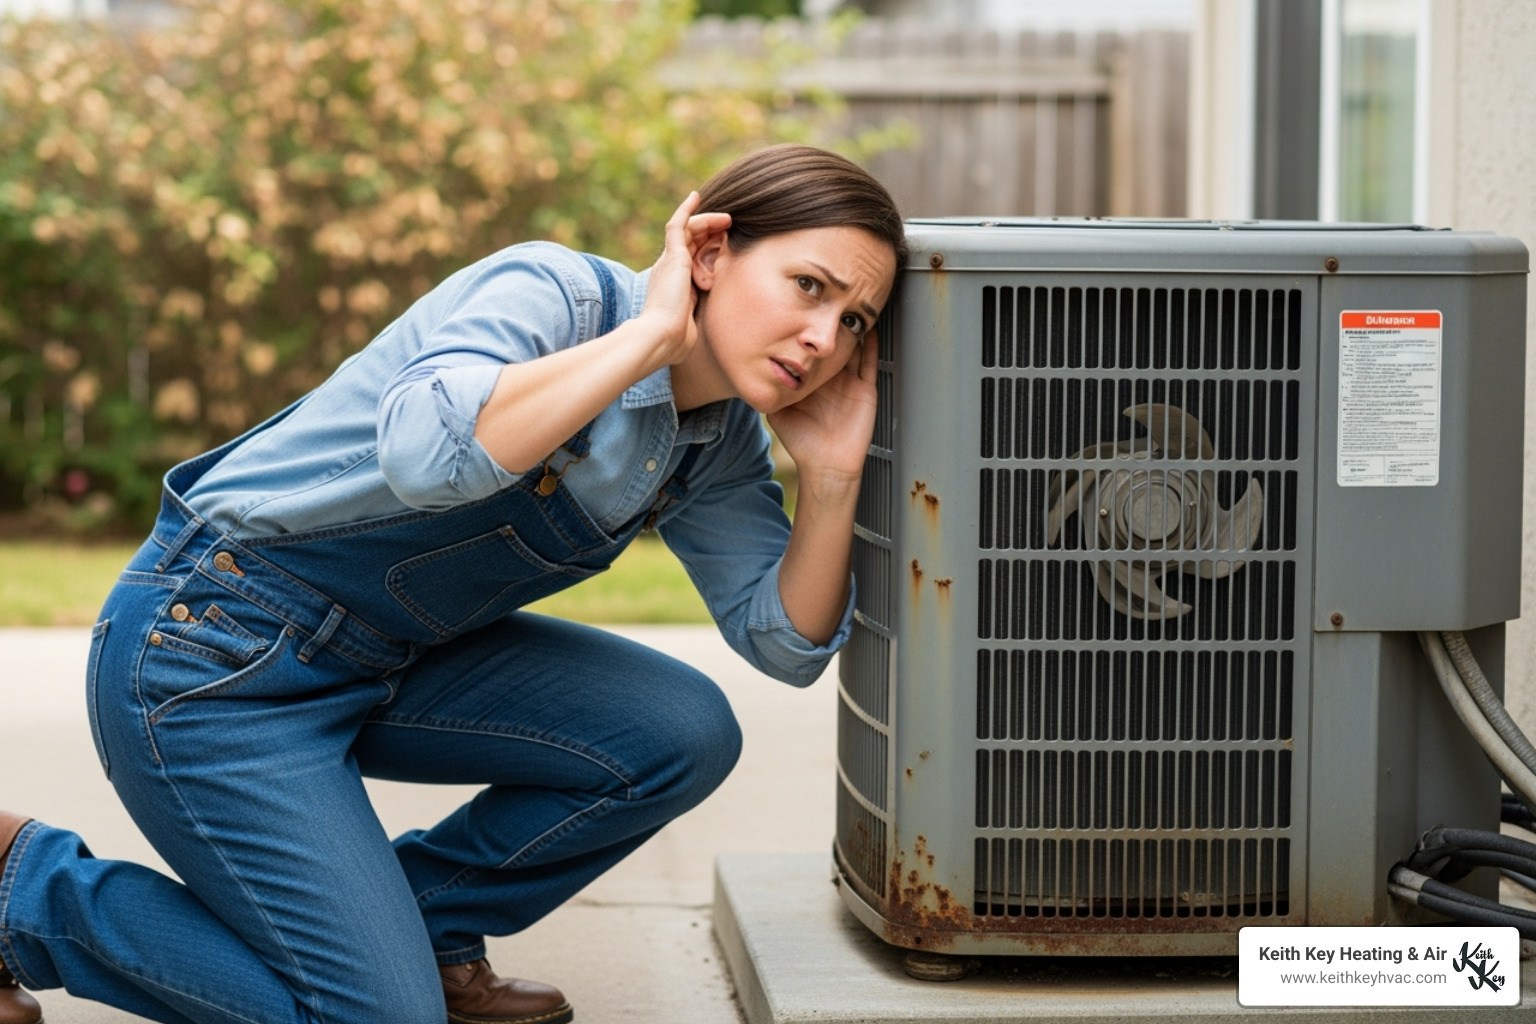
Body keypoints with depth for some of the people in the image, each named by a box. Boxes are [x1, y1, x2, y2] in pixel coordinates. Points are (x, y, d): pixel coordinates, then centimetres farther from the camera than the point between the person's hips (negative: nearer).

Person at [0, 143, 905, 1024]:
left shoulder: (721, 438, 1)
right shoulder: (551, 293, -23)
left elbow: (786, 644, 3)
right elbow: (426, 453, -43)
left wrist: (833, 474, -12)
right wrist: (651, 333, -34)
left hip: (390, 657, 8)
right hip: (210, 655, -8)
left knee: (684, 736, -8)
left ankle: (420, 927, 10)